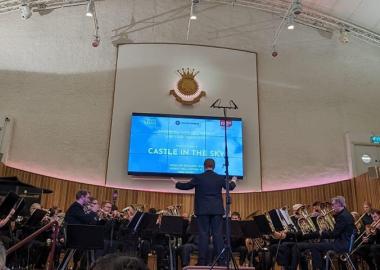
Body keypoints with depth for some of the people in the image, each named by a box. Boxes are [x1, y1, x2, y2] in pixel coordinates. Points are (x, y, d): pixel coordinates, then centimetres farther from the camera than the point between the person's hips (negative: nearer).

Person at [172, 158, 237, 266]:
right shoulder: (220, 178, 3)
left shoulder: (198, 178, -4)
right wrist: (233, 181, 40)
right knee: (218, 234, 3)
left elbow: (185, 186, 4)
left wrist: (176, 183, 24)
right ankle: (221, 260, 3)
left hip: (203, 210, -1)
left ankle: (202, 261, 3)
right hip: (217, 210, 2)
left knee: (203, 235, 1)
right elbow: (230, 187, 17)